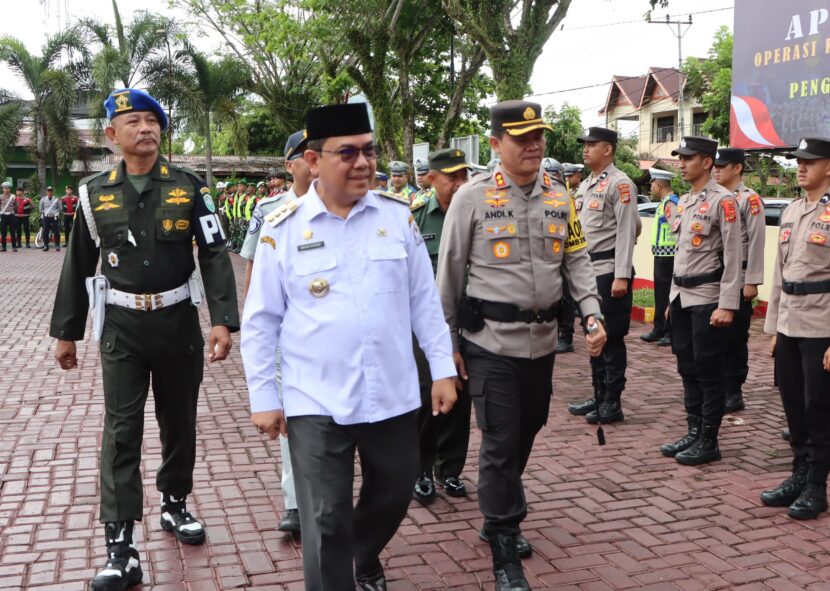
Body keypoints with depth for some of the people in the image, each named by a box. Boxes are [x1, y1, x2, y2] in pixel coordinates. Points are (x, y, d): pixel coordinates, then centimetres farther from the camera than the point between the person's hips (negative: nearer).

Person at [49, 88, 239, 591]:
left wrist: (223, 321, -16)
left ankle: (175, 503, 36)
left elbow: (215, 255, -6)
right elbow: (79, 265, 8)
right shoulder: (95, 192, 2)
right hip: (122, 327, 0)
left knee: (180, 421, 14)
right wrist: (66, 332, 10)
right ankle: (121, 548, 0)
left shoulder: (190, 187, -2)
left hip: (179, 322, 0)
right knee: (122, 431, -3)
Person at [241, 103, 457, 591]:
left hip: (393, 395, 3)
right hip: (315, 403, -3)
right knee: (325, 521, 4)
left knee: (395, 494, 21)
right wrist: (264, 398, -2)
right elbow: (261, 322, -2)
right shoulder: (282, 228, -7)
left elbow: (424, 301, 5)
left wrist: (443, 369, 4)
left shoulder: (398, 216, -1)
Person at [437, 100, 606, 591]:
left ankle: (500, 518, 40)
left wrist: (593, 315, -6)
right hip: (491, 342, -5)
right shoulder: (473, 198, -8)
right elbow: (450, 274, -3)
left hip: (542, 341, 5)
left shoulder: (560, 198, 7)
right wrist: (448, 343, -1)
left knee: (526, 433, 17)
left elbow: (577, 261, 9)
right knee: (501, 441, -2)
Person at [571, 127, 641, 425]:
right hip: (587, 270, 9)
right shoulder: (585, 185, 16)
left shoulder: (620, 184, -10)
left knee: (612, 339, -2)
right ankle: (599, 397, 23)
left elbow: (627, 232, -16)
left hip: (609, 271, -9)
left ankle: (612, 404, 6)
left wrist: (621, 276, -21)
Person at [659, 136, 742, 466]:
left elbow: (733, 258, -14)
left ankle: (708, 443, 9)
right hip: (681, 298, 8)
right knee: (687, 370, 12)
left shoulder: (723, 201, -11)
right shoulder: (683, 202, 14)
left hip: (707, 299, -8)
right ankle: (693, 434, 23)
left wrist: (727, 305, -19)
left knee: (709, 373, 0)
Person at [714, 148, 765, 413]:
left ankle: (734, 394, 10)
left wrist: (752, 282, -16)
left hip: (737, 281, -6)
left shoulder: (750, 199, -8)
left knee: (735, 339, 1)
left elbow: (756, 243, -12)